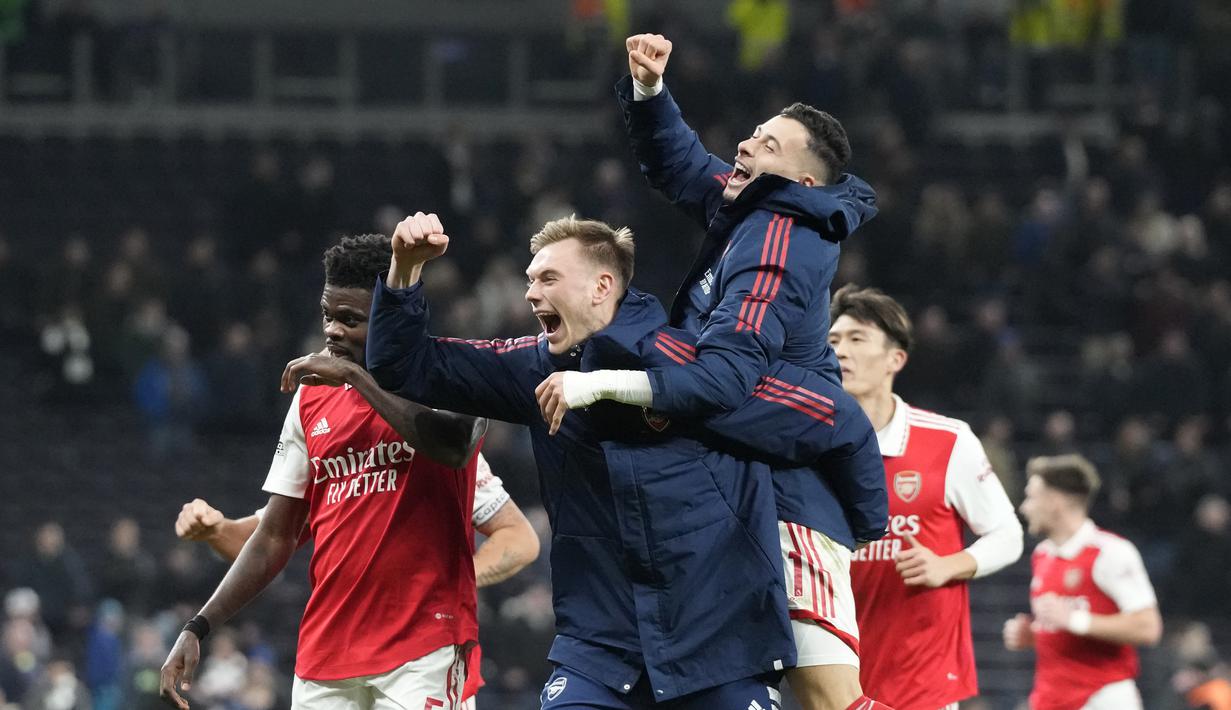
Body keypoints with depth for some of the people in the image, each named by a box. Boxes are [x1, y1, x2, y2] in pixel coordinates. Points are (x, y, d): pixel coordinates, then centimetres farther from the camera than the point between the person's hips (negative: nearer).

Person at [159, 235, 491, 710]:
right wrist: (198, 629, 9)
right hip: (325, 649, 5)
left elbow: (452, 445, -25)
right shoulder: (312, 398, 14)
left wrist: (355, 376, -17)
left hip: (422, 646, -5)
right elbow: (275, 537, 17)